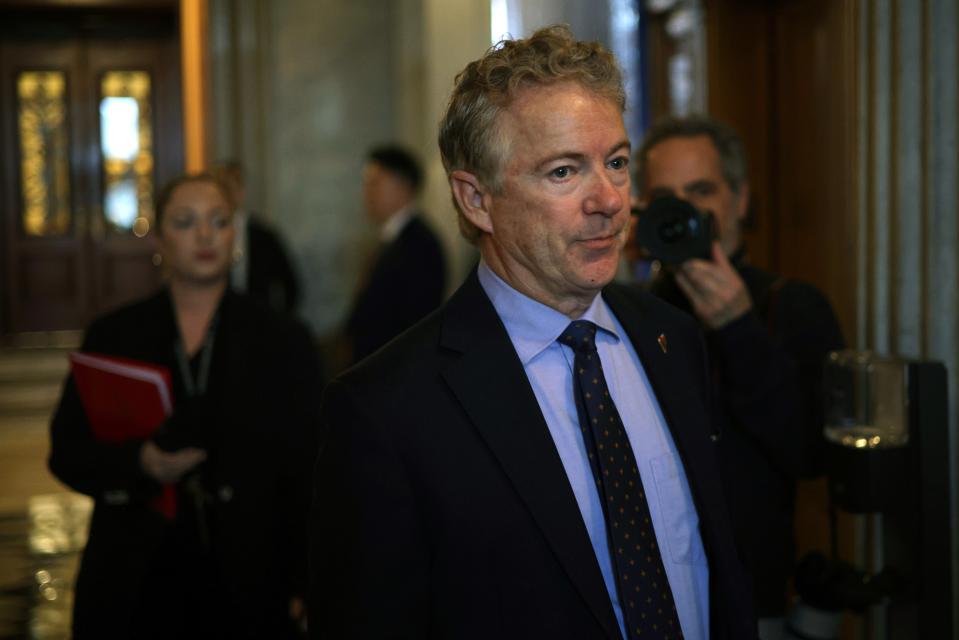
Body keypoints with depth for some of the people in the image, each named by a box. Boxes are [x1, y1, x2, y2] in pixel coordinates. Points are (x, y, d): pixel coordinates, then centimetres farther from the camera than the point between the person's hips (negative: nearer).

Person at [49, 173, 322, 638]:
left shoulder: (281, 339, 2)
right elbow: (66, 451, 3)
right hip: (138, 579, 1)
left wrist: (307, 587, -8)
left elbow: (307, 470, 0)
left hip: (246, 580, 0)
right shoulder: (113, 336, 5)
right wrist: (139, 463, -17)